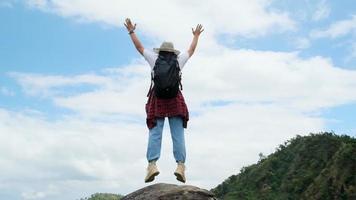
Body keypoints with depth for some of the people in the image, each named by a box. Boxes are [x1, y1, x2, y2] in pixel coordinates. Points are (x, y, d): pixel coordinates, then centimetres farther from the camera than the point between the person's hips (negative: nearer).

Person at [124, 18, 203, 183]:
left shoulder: (154, 58, 8)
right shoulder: (178, 60, 11)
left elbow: (139, 47, 18)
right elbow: (191, 50, 27)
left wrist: (131, 31, 31)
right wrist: (196, 36, 44)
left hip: (157, 99, 0)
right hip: (175, 100, 1)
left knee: (155, 133, -6)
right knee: (178, 134, -4)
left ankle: (152, 164, -20)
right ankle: (180, 165, -13)